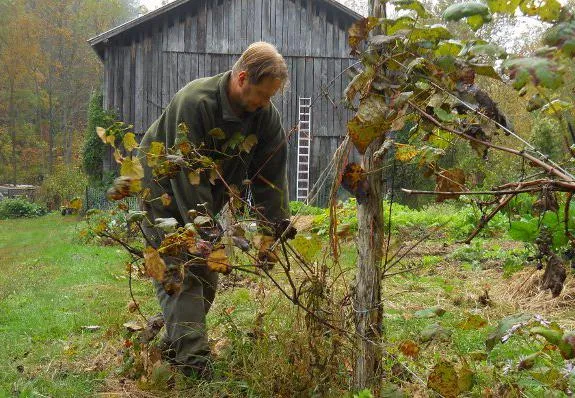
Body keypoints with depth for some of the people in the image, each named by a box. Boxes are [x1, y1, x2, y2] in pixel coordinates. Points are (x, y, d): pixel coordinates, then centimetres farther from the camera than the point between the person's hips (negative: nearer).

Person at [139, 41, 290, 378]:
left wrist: (276, 227, -18)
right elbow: (186, 175, -33)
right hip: (166, 195, -6)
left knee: (206, 277, 8)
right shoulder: (193, 103, -31)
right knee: (180, 277, -13)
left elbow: (271, 173, -11)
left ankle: (175, 344, 24)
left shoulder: (265, 114, -13)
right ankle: (194, 361, -12)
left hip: (202, 202, 7)